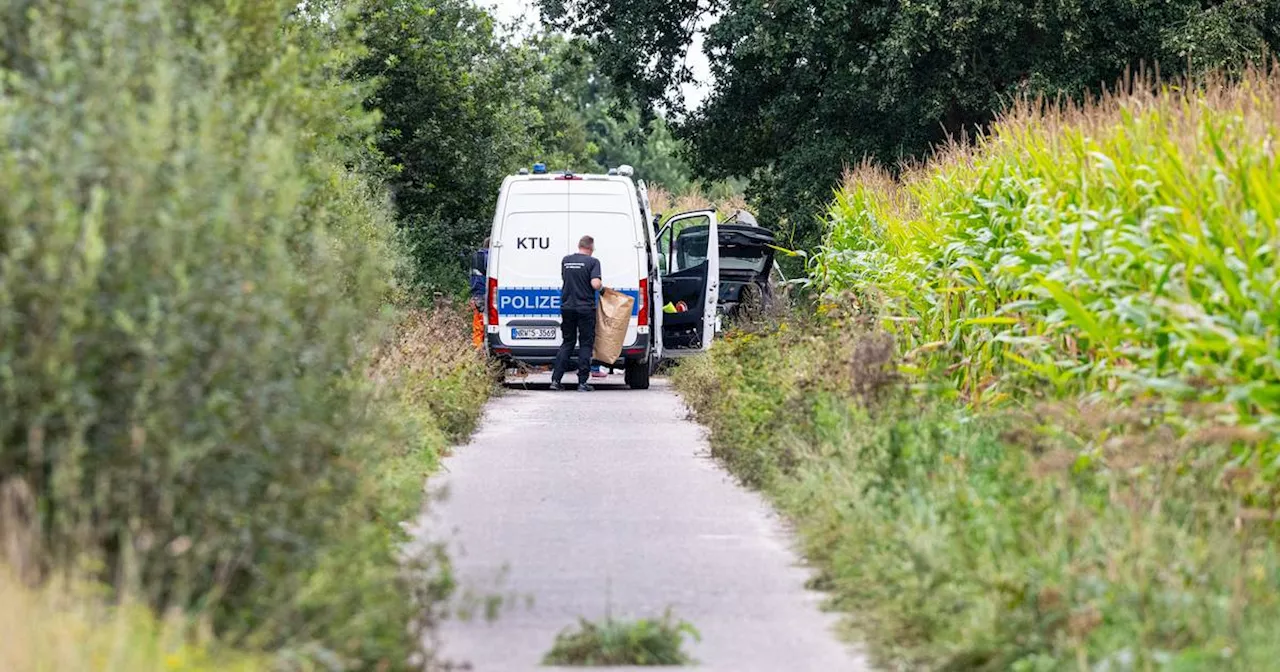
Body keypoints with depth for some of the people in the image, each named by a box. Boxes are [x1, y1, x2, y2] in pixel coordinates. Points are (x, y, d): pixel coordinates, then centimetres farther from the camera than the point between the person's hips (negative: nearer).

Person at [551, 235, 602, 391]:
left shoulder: (566, 260, 7)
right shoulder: (593, 262, -8)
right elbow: (595, 284, -19)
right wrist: (601, 287, 2)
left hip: (567, 307, 4)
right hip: (585, 307, -4)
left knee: (567, 343, 13)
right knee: (585, 344, 3)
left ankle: (555, 379, 5)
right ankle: (582, 382, -1)